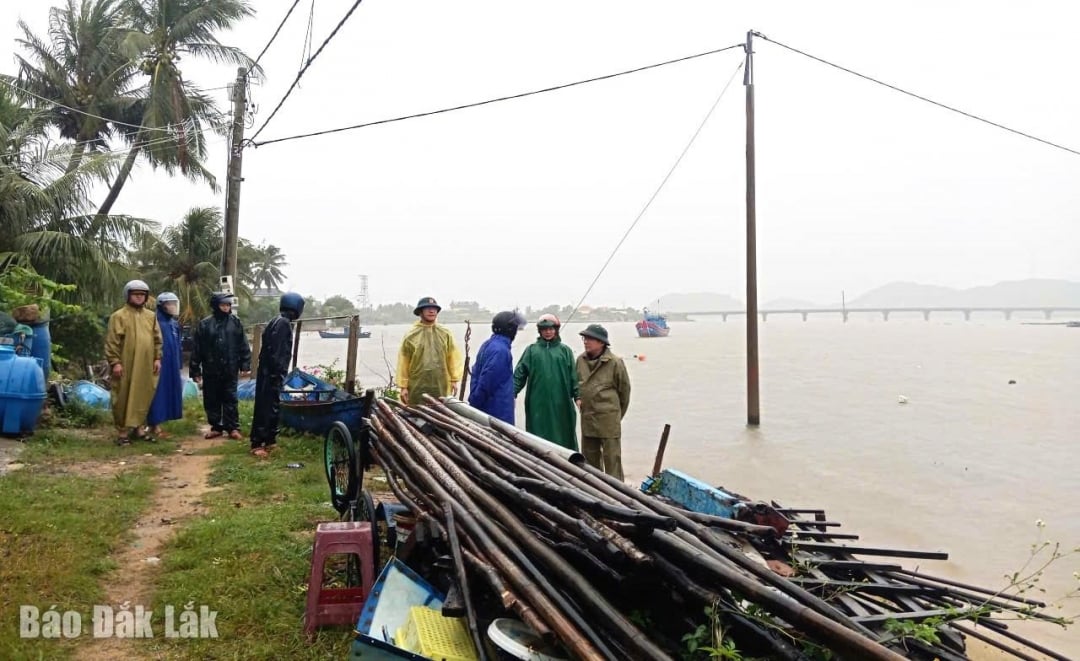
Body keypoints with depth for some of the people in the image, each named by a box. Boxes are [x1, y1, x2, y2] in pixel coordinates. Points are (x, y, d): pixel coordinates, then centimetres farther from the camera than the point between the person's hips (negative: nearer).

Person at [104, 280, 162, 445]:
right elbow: (112, 342, -7)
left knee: (143, 397, 10)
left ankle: (137, 427, 22)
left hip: (146, 366, 5)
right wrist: (115, 362, -13)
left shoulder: (151, 316, 12)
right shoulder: (118, 316, -4)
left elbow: (157, 339, 15)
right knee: (124, 398, 0)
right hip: (126, 365, -5)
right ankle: (122, 431, 6)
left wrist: (157, 358, 7)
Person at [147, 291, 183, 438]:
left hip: (171, 365, 8)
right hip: (159, 364, -8)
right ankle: (155, 426, 0)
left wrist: (179, 365, 16)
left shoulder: (174, 323, 14)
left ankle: (157, 424, 17)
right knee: (158, 393, -5)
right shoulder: (155, 322, -11)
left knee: (168, 393, 9)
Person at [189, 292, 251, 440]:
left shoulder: (236, 323, 2)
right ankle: (216, 427, 20)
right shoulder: (205, 324, -1)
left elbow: (243, 347, 4)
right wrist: (195, 370, -2)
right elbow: (196, 349, 0)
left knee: (230, 399, 4)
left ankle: (233, 427, 10)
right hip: (211, 370, 1)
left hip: (230, 370, 0)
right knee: (211, 400, 8)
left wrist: (246, 366, -2)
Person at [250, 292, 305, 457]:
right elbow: (274, 352, -22)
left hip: (270, 372, 10)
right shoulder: (283, 323, -15)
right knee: (265, 408, -6)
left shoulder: (278, 322, 14)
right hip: (272, 374, -10)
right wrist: (277, 374, -21)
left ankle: (270, 441, 22)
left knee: (273, 407, 15)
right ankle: (257, 444, -2)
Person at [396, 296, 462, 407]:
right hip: (417, 388, -2)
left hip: (441, 387, 2)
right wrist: (403, 386, -2)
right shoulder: (410, 336, 0)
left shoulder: (445, 334, 6)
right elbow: (403, 362, 0)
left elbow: (453, 357, 6)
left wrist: (454, 380, 2)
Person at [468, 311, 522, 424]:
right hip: (498, 409, -10)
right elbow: (486, 380, -20)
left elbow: (476, 373, 14)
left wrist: (473, 400, 14)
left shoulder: (488, 344, 10)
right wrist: (475, 402, -12)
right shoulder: (500, 350, -19)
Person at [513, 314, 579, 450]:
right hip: (537, 403, 0)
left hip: (560, 403, 0)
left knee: (562, 434, 4)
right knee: (538, 436, 3)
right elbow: (520, 373, 4)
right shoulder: (531, 350, 7)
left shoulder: (565, 350, 8)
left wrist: (577, 396, -2)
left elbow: (573, 375, 5)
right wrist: (513, 393, -4)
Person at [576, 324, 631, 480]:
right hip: (587, 419, 6)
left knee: (612, 458, 0)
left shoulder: (615, 362, -11)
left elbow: (624, 390, -1)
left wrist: (617, 415, 7)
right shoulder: (581, 360, 3)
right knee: (590, 458, 16)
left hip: (608, 419, -6)